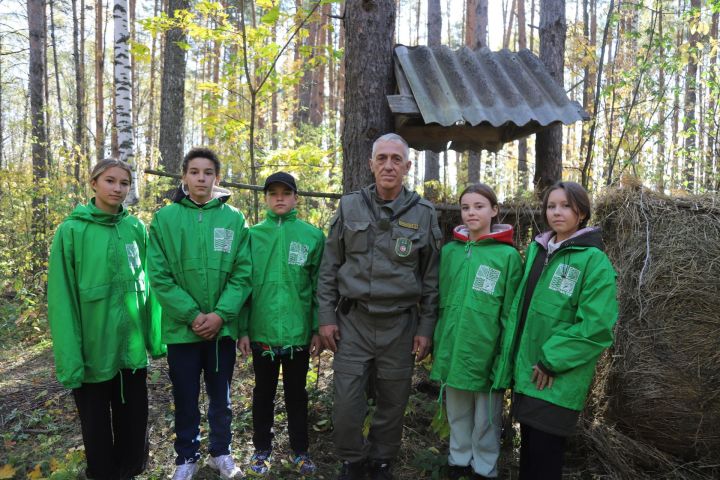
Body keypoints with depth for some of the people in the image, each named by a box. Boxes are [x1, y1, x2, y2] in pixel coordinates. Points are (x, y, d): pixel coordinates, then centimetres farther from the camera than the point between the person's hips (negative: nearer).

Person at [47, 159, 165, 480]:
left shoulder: (137, 228, 3)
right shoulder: (71, 231, -8)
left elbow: (147, 285, 7)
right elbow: (61, 299, -10)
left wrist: (155, 335, 5)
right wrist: (69, 358, -14)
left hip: (132, 349, 3)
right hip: (92, 351, -3)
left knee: (134, 425, 16)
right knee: (97, 429, 14)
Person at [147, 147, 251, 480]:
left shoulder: (234, 219, -1)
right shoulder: (164, 219, -2)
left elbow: (242, 274, -3)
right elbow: (158, 276, -7)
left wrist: (220, 314, -14)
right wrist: (192, 315, -14)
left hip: (223, 327, 1)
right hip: (182, 328, 0)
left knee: (221, 397, 15)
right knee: (185, 399, 12)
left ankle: (221, 452, 35)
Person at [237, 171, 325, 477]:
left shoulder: (313, 236, -1)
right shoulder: (253, 235, 1)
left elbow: (319, 286, 0)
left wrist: (318, 329, -2)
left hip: (299, 332, 0)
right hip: (262, 332, 1)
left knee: (296, 393, 14)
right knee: (263, 393, 16)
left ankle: (301, 451, 31)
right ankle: (262, 450, 33)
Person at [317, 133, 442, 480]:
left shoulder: (423, 214, 0)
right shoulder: (349, 207, 1)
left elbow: (431, 277, 3)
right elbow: (329, 268, 4)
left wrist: (426, 327, 1)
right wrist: (326, 317, -1)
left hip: (399, 324, 0)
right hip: (352, 321, 0)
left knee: (393, 401, 11)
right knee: (346, 402, 2)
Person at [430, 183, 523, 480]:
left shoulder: (508, 255, -8)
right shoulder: (449, 251, 4)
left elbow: (510, 311, -7)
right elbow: (441, 302, 10)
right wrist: (438, 344, 9)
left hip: (487, 352, -4)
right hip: (452, 350, 4)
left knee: (486, 418, 12)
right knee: (457, 414, 18)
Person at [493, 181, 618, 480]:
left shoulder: (594, 260, -13)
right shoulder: (536, 250, 7)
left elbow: (597, 325, -19)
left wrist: (552, 360, -17)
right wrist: (513, 354, 10)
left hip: (559, 378, -6)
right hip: (526, 369, 6)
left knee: (545, 449, 3)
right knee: (528, 442, 18)